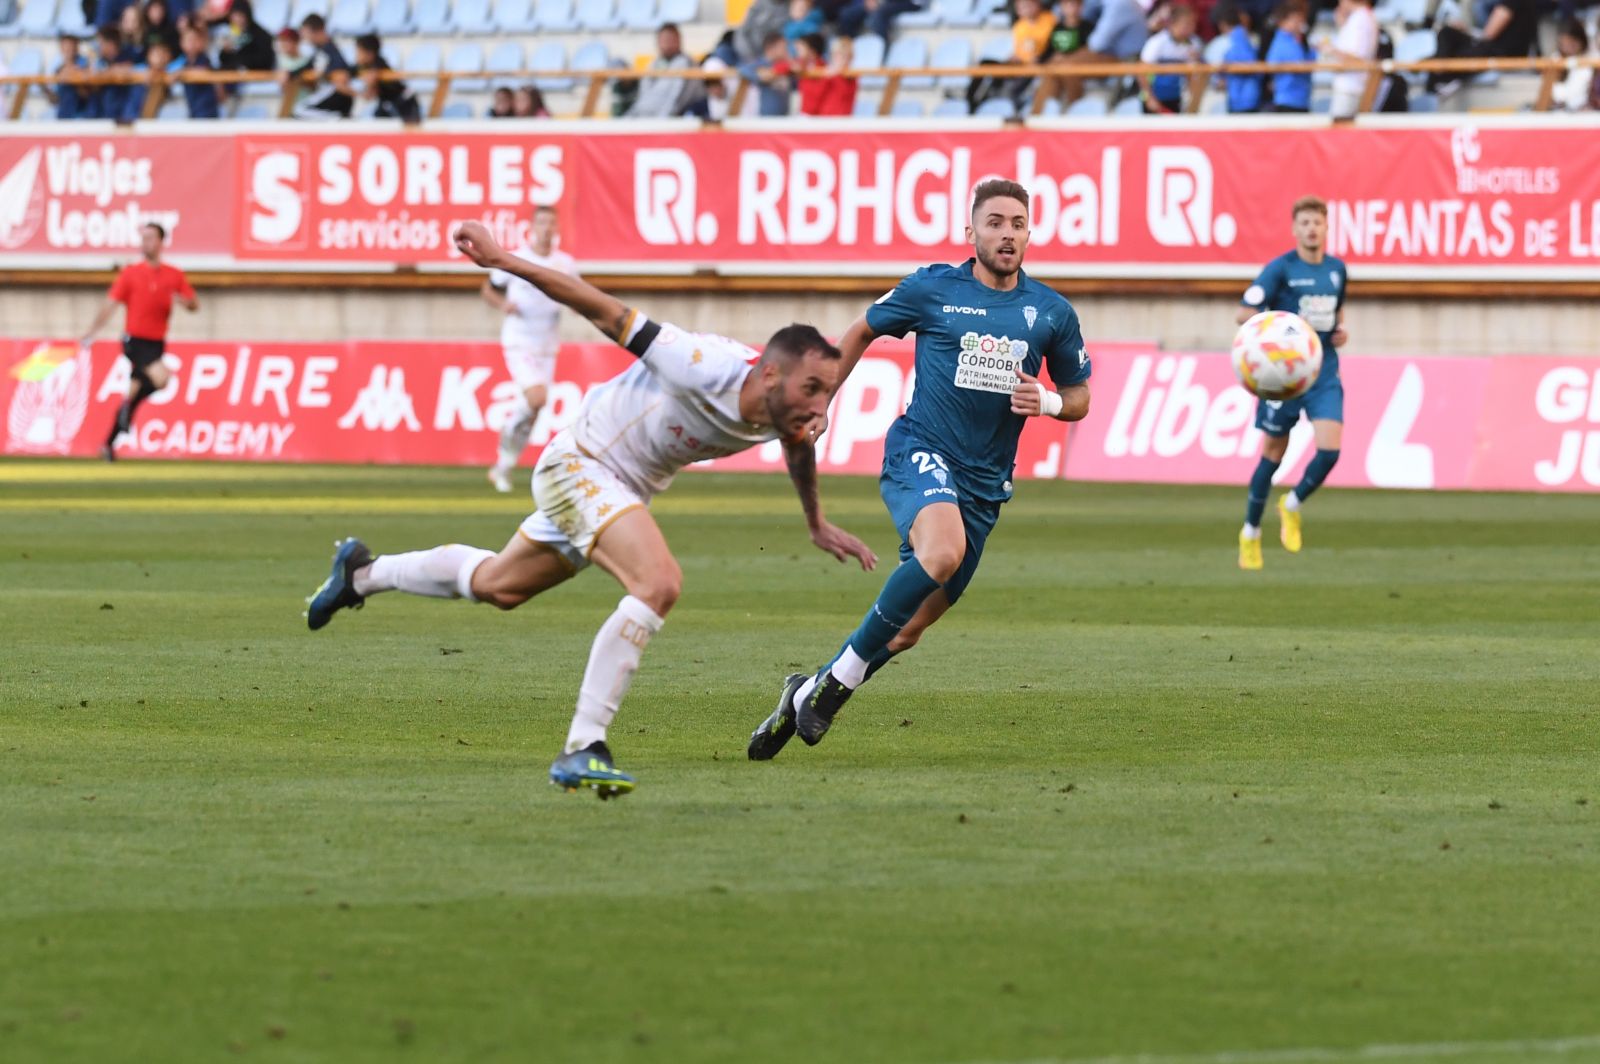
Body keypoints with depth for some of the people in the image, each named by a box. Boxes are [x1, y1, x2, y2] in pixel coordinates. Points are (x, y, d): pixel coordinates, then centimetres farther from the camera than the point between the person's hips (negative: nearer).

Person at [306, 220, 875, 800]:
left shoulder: (791, 416, -12)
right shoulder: (708, 370, -34)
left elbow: (800, 448, 15)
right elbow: (611, 316, -27)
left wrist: (818, 525, 28)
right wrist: (505, 261, -26)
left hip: (626, 488, 9)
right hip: (581, 462, -9)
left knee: (498, 586, 26)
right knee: (659, 582, -31)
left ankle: (364, 572, 49)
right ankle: (582, 748, -31)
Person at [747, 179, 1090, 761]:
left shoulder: (1052, 313, 6)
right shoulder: (931, 288, -1)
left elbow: (1079, 397, 16)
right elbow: (861, 332, 15)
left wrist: (1048, 402, -6)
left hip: (985, 482, 4)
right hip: (921, 452, -4)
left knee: (910, 628, 4)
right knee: (943, 550, -36)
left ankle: (808, 695, 25)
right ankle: (843, 672, -23)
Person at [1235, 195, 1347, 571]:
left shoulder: (1337, 269, 8)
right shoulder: (1280, 268, -8)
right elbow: (1244, 312, -11)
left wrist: (1340, 330, 5)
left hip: (1324, 374, 4)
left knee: (1329, 449, -12)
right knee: (1273, 454, 5)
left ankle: (1292, 505, 16)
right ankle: (1250, 533, 22)